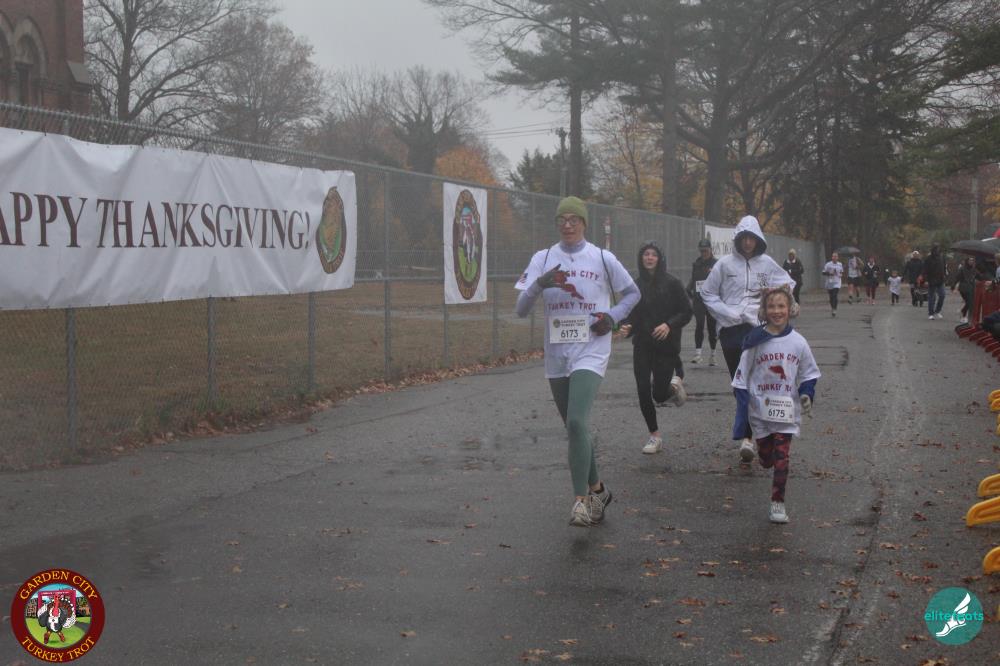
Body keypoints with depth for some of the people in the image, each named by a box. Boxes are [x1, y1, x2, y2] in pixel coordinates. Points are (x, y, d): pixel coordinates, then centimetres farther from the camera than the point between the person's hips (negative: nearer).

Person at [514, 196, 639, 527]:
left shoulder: (602, 258, -1)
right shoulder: (542, 259, 3)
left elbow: (633, 293, 13)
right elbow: (520, 310, -3)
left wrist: (613, 316, -5)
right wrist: (538, 285, -22)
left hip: (591, 353, -4)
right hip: (556, 355, 4)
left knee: (577, 422, -21)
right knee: (575, 428, 13)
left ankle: (581, 499, -13)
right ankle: (597, 490, 32)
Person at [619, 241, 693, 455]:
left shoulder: (672, 283, -6)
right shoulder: (636, 285, 3)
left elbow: (686, 312, -4)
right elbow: (631, 313, 10)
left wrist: (669, 325, -20)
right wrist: (626, 326, -11)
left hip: (666, 346, -3)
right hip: (642, 346, 3)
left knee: (659, 395, -3)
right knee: (643, 392, -2)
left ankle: (674, 385, 33)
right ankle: (654, 435, 15)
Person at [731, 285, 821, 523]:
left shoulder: (798, 342, -3)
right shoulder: (755, 341, -7)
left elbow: (809, 374, 10)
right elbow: (742, 378, -3)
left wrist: (807, 394, -8)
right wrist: (742, 411, -7)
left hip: (786, 411, 0)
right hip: (760, 410, 0)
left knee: (781, 458, -2)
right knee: (766, 458, 10)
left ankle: (778, 503, 7)